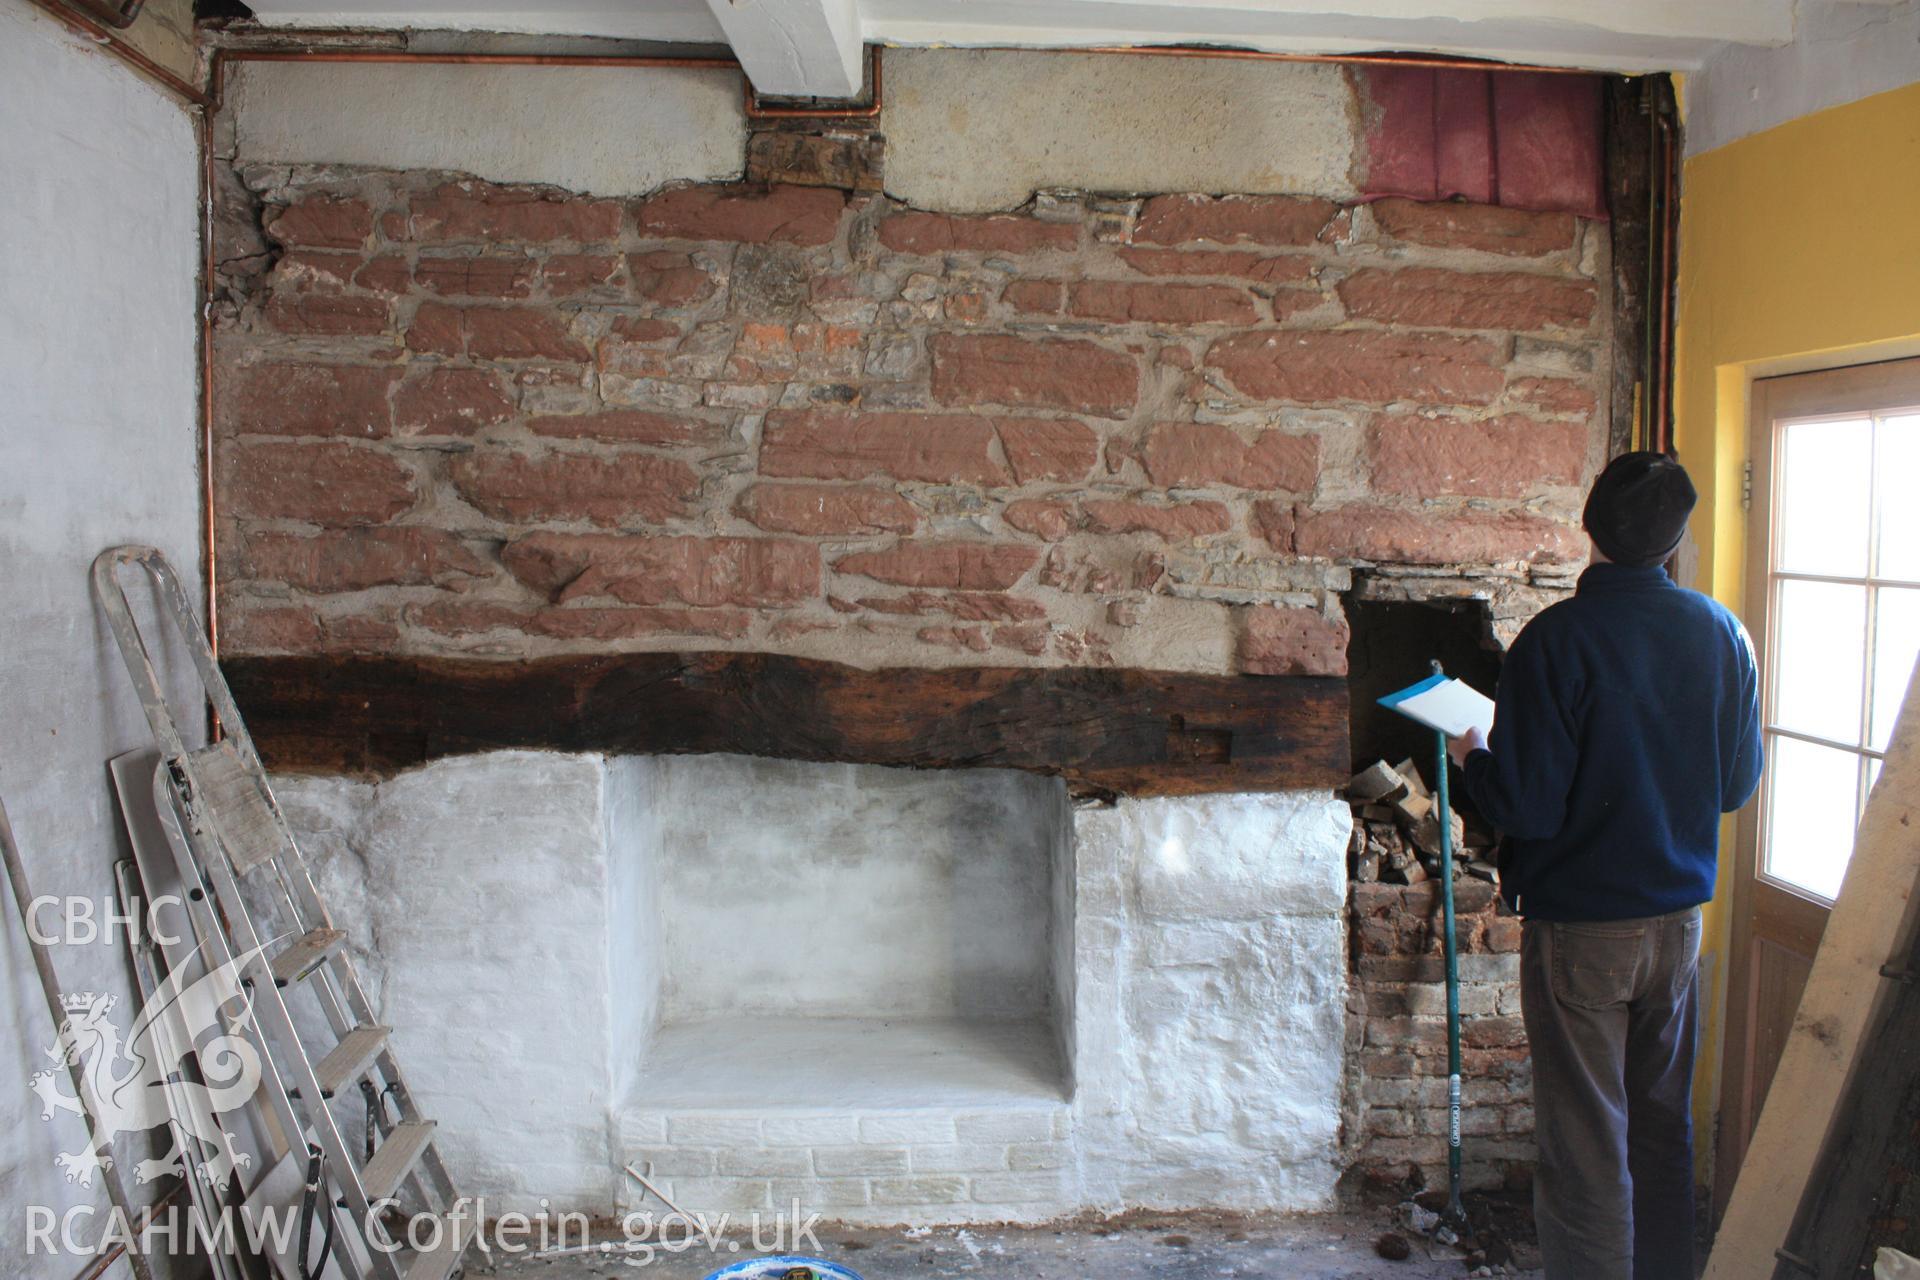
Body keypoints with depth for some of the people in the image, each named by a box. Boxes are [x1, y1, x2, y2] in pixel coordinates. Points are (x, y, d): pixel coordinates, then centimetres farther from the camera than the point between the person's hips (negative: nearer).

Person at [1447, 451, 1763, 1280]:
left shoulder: (1558, 639, -20)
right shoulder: (1722, 632, -2)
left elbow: (1526, 804, -20)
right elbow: (1738, 784, 7)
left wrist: (1473, 758, 0)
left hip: (1580, 923, -6)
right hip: (1680, 912, 6)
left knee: (1586, 1146, 5)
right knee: (1664, 1126, 20)